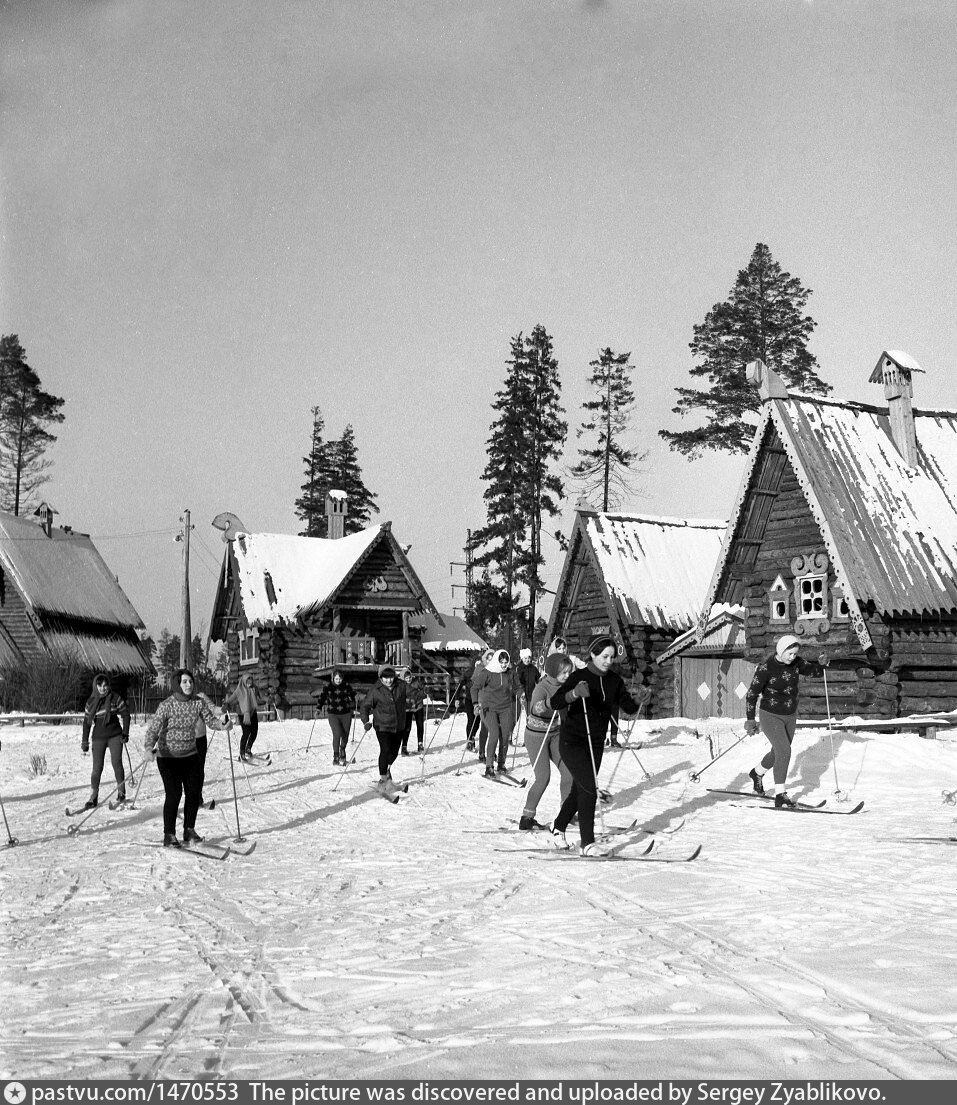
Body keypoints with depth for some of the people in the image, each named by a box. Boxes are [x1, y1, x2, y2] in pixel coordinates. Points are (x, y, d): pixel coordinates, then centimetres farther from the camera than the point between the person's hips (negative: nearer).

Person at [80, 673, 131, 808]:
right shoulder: (91, 702, 3)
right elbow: (86, 723, 8)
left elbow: (125, 715, 2)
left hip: (115, 736, -1)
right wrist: (84, 744, 7)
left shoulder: (116, 698, -3)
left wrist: (125, 733, -5)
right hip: (98, 738, 1)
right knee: (97, 768, -2)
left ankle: (121, 792, 8)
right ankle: (93, 797, 2)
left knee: (116, 763, -6)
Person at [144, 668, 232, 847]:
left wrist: (222, 724, -25)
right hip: (168, 756, -5)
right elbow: (154, 728, -20)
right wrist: (149, 747, -36)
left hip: (190, 754, 5)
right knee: (174, 793, -12)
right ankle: (169, 836, -2)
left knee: (194, 792, 5)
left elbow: (210, 720, -3)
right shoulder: (167, 705, -17)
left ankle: (189, 830, 23)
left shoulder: (199, 702, -5)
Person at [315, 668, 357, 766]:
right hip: (333, 714, -2)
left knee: (345, 735, 6)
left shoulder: (347, 686, -1)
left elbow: (351, 698, 11)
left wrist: (353, 709, 8)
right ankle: (335, 758, -11)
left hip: (346, 714, 2)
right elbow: (321, 698, 7)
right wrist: (319, 708, -2)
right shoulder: (327, 686, -5)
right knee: (337, 734, -19)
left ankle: (342, 755, 33)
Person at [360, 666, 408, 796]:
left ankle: (387, 769, 46)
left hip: (398, 725, 4)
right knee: (385, 750, -17)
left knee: (394, 751, 15)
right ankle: (383, 779, -6)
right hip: (382, 726, -4)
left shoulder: (401, 686, -3)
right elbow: (365, 706, -10)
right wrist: (366, 721, -22)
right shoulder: (375, 690, -13)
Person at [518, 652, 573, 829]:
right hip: (536, 736, -7)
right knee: (543, 778, -11)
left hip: (554, 734, 7)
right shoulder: (542, 688, -26)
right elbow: (535, 708, -48)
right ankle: (526, 818, 0)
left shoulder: (561, 685, -3)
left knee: (568, 772, 3)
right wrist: (550, 702, -62)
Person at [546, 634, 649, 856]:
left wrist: (638, 701, -20)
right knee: (589, 789, -15)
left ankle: (558, 826, 38)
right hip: (572, 742, -6)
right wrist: (574, 694, -40)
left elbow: (628, 707, 0)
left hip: (596, 744, 6)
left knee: (580, 791, 15)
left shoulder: (614, 681, 2)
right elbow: (553, 704, -24)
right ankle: (587, 843, -8)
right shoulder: (579, 677, -15)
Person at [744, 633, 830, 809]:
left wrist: (822, 663, -14)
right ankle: (780, 796, -16)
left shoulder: (796, 662, -7)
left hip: (790, 716, 6)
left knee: (779, 753, 21)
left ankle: (757, 773, 49)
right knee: (784, 751, -21)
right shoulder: (765, 668, -22)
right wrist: (750, 720, -17)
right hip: (771, 716, -6)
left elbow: (813, 670, 9)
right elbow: (752, 694, -15)